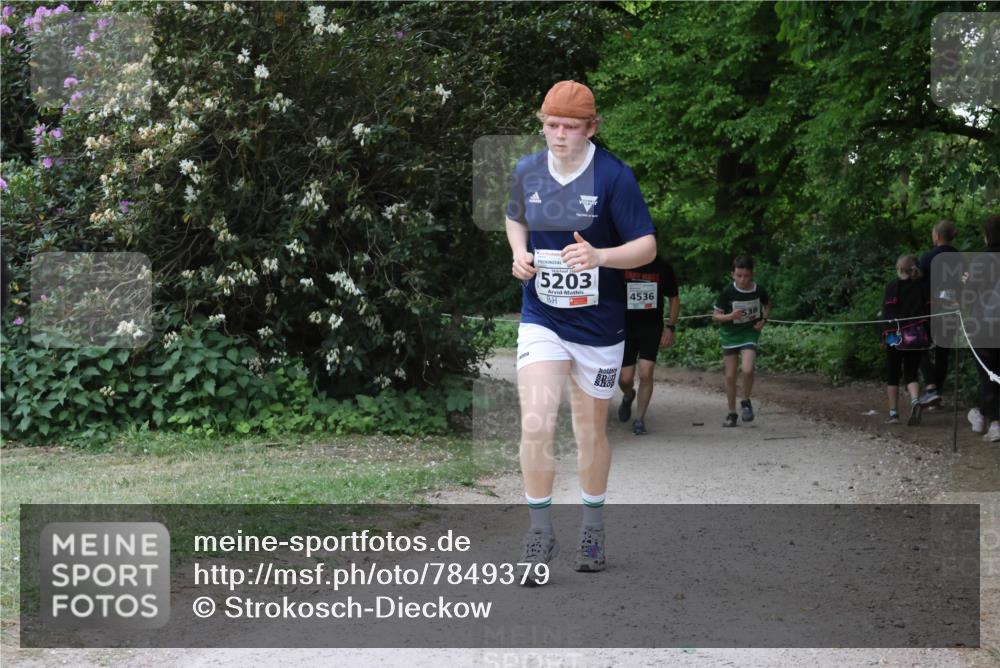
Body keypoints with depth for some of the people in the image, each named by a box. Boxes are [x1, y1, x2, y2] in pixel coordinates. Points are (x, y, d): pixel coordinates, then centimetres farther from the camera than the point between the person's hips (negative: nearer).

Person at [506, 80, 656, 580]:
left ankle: (593, 527, 32)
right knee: (535, 426, -13)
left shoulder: (614, 176, -13)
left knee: (591, 432, 11)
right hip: (541, 320, 2)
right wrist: (519, 254, -1)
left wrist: (600, 256, -31)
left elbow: (647, 246, -13)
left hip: (599, 327, -2)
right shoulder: (527, 171, -1)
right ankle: (540, 532, 1)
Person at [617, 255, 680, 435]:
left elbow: (674, 299, 9)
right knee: (625, 378, 0)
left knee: (646, 373, -12)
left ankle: (640, 418, 2)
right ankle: (628, 396, 36)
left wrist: (670, 328, 1)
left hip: (652, 328, 0)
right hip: (625, 327, 0)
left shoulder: (663, 268, 0)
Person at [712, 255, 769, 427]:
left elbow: (767, 305, 14)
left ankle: (746, 402, 6)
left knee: (747, 370, -21)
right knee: (730, 375, 3)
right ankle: (732, 413, 18)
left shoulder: (759, 291, -9)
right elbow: (715, 316, -6)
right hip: (730, 335, 1)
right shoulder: (727, 292, -13)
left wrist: (763, 319, -3)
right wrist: (730, 316, -24)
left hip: (750, 333, 0)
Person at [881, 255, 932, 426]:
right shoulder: (924, 286, 5)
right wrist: (929, 336, 11)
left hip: (897, 336, -3)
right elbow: (930, 310, 5)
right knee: (911, 374, 11)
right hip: (918, 337, 3)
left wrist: (885, 333, -5)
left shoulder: (893, 286, -6)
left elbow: (887, 312, -9)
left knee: (892, 375, 9)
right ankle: (915, 401, -18)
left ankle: (893, 413, 8)